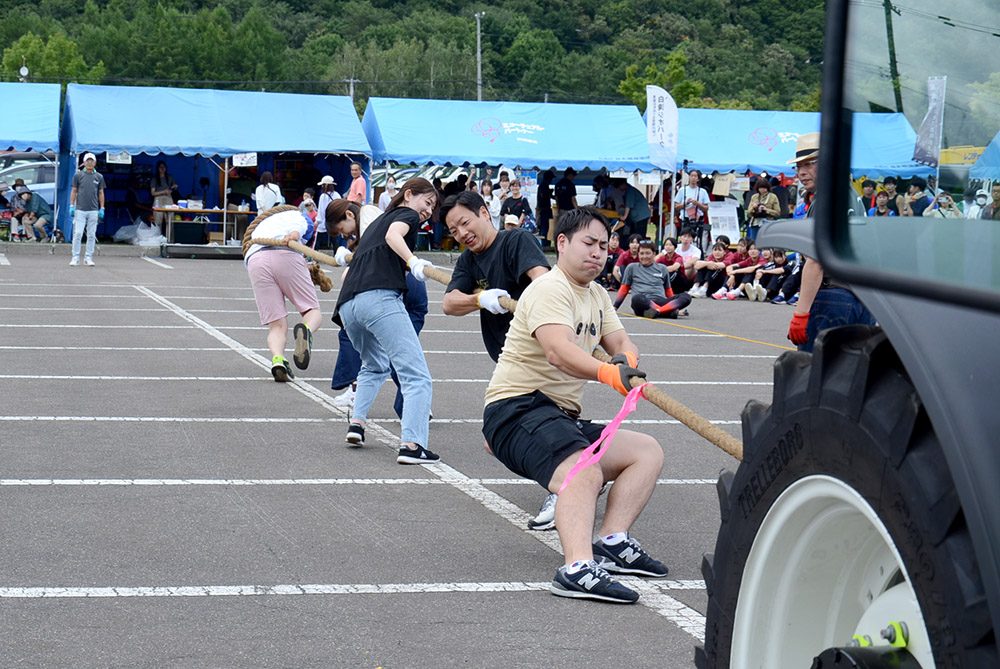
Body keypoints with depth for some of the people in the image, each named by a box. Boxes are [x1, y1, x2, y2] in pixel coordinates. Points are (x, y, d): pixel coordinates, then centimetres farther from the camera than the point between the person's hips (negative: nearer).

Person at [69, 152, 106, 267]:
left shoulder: (99, 177, 9)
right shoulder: (78, 175, 4)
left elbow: (101, 193, 12)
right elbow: (74, 191, 7)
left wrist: (102, 208, 6)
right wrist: (71, 206, 0)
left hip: (93, 210, 2)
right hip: (80, 209, -2)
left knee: (91, 235, 3)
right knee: (78, 234, -6)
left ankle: (88, 258, 10)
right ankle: (75, 257, -1)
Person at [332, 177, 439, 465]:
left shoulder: (377, 221, 35)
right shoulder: (407, 215, 12)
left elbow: (348, 273, 38)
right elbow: (393, 235, -13)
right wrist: (413, 262, -26)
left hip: (347, 304, 8)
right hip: (380, 298, -8)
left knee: (375, 365, 35)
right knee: (416, 375, -11)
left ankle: (356, 422, 20)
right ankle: (411, 444, -27)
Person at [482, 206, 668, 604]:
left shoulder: (596, 295, 20)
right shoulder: (550, 290, -11)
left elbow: (620, 343, 11)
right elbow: (558, 350, -30)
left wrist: (626, 358, -16)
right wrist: (606, 373, -48)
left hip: (561, 420, 10)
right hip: (518, 408, -10)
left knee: (648, 452, 3)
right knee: (584, 471, -35)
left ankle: (611, 542, -10)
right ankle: (577, 568, -55)